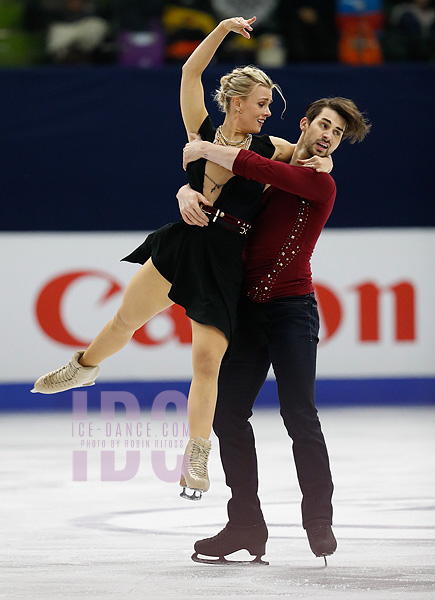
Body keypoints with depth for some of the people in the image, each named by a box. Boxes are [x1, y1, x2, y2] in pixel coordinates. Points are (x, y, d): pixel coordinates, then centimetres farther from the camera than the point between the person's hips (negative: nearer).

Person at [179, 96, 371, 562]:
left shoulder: (320, 184, -6)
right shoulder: (268, 176, 14)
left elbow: (257, 169, -20)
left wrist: (203, 149, -9)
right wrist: (187, 194, -8)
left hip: (291, 309, -6)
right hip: (247, 309, 6)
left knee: (299, 414, -12)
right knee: (228, 413, 3)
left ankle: (320, 523, -3)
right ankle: (246, 526, 11)